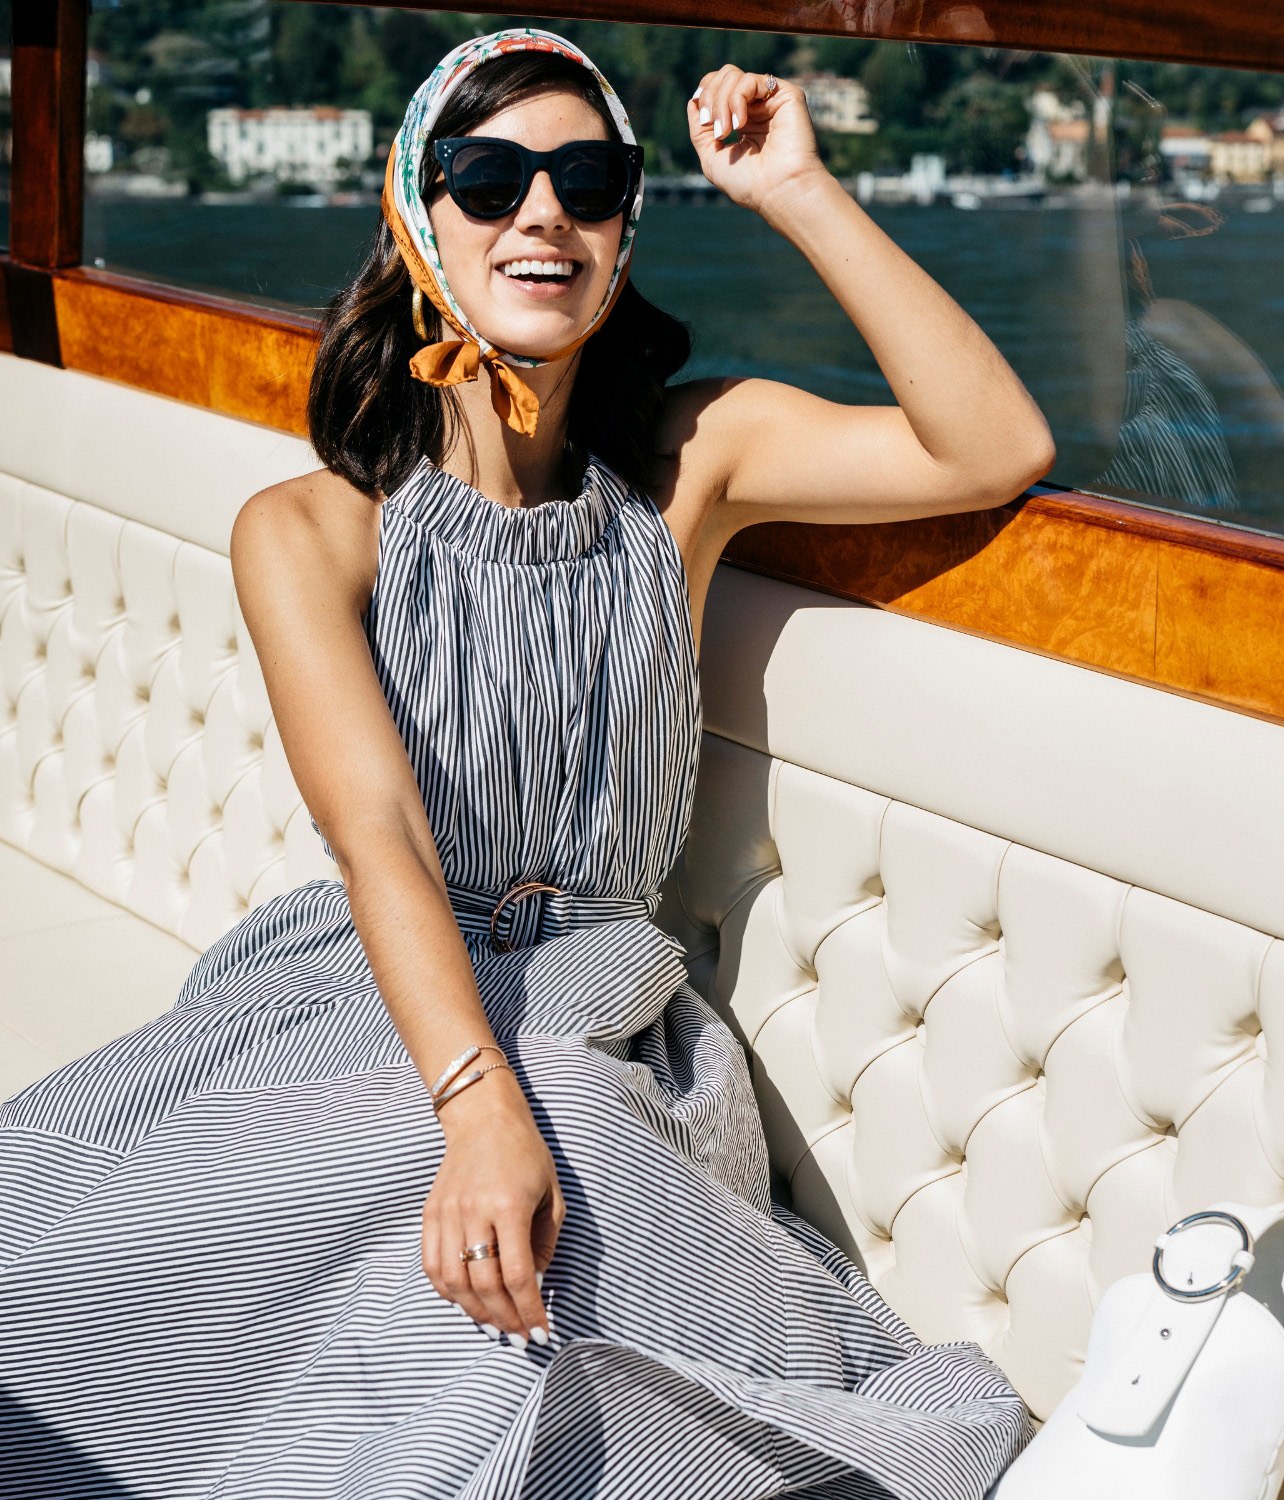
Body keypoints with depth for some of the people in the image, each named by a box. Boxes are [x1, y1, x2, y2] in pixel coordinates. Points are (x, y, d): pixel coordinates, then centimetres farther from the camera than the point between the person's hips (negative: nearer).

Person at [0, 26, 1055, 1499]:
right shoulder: (307, 531, -3)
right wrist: (481, 1113, -33)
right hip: (360, 998, 0)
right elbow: (379, 831, -17)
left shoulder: (692, 462, 3)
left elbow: (1000, 450, -10)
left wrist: (801, 194, -13)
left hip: (588, 1033, 1)